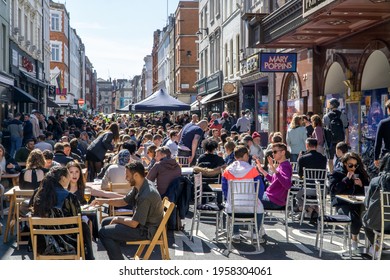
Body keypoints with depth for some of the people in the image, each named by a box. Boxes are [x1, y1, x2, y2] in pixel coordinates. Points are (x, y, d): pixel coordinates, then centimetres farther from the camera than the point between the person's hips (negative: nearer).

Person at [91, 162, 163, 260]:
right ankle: (117, 258, 17)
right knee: (105, 222, 16)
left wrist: (118, 219, -7)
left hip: (146, 230, -10)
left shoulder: (146, 195, -31)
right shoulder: (141, 186, -1)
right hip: (140, 222, 10)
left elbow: (133, 224, -26)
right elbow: (124, 201, 13)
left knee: (103, 233, -10)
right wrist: (104, 201, 1)